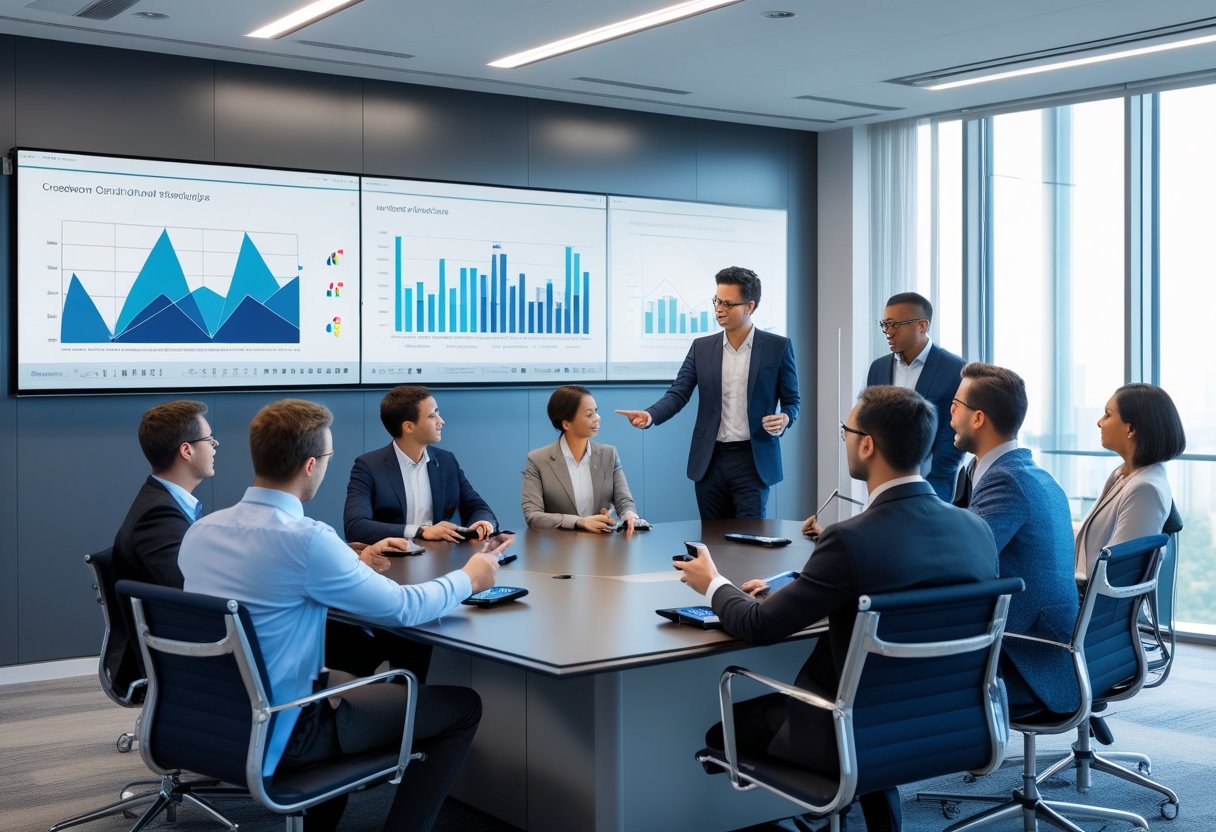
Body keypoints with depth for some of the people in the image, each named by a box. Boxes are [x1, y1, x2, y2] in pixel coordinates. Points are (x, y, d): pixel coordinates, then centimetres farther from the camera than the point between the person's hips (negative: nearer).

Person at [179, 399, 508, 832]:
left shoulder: (200, 530, -2)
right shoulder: (305, 538, -24)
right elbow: (402, 609, -13)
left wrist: (351, 565, 22)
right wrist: (468, 578, 4)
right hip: (277, 734, -8)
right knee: (461, 706, 3)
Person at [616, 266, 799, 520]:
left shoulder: (778, 347, 0)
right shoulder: (702, 348, 7)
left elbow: (791, 401, 5)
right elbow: (677, 394, 0)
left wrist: (784, 419, -17)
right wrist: (650, 415, -19)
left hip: (753, 460, -3)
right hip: (710, 461, 3)